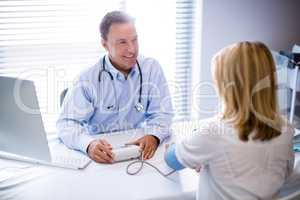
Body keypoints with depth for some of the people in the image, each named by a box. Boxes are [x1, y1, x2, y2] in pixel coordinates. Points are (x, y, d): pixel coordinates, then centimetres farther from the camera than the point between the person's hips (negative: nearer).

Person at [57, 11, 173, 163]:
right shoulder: (88, 79, -8)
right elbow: (67, 123, -13)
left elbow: (162, 113, 1)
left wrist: (153, 136, -22)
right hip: (101, 159, -1)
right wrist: (89, 144, -34)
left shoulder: (152, 68, 1)